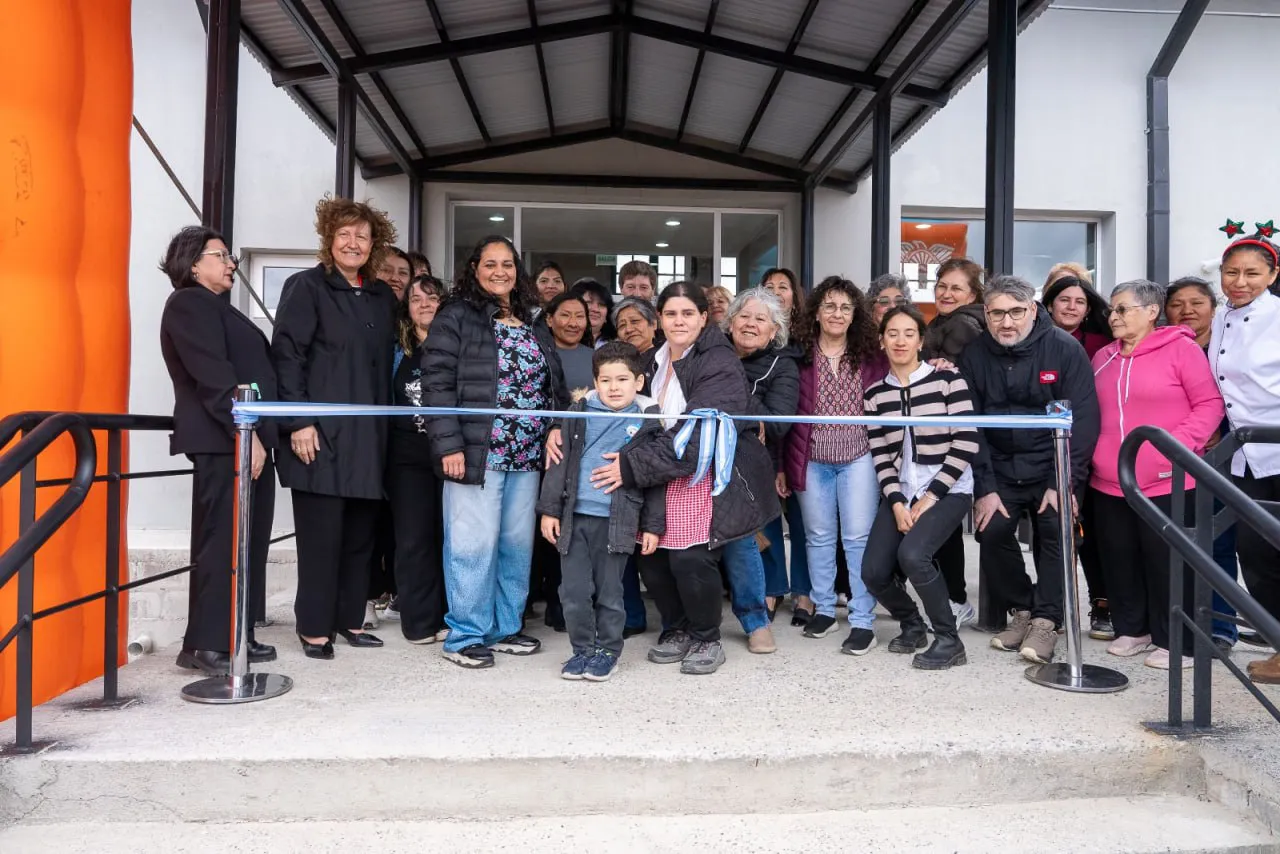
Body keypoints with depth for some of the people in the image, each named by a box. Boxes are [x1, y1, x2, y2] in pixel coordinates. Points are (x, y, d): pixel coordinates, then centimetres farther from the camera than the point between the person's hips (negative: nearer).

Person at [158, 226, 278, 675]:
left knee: (249, 541, 8)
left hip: (248, 437, 9)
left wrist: (260, 434, 14)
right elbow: (212, 375, -15)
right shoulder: (188, 303, -3)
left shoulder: (220, 309, 26)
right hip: (223, 441, -9)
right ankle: (205, 644, -3)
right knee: (222, 541, -8)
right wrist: (244, 431, -21)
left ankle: (234, 636, 14)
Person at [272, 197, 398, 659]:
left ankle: (351, 619, 22)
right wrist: (298, 422, -15)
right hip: (321, 431, -5)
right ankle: (315, 628, 11)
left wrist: (385, 424, 10)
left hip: (368, 434, 5)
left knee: (361, 532, 9)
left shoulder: (382, 297, 16)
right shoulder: (306, 286, 0)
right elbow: (286, 355, -7)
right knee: (321, 534, -1)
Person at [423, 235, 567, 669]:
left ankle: (505, 628, 23)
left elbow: (551, 386, 19)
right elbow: (437, 383, -9)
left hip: (526, 454, 6)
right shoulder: (456, 316, -2)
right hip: (476, 452, -6)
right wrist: (449, 445, -16)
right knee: (474, 544, -2)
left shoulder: (531, 323, 16)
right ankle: (465, 636, 10)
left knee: (517, 544, 10)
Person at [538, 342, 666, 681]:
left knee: (609, 592, 8)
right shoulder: (579, 413, 5)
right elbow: (560, 463, 6)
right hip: (574, 517, 2)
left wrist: (653, 525, 2)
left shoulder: (648, 421, 1)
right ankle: (582, 648, 22)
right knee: (574, 591, 5)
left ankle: (607, 651, 24)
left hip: (617, 521, -2)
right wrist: (550, 509, 2)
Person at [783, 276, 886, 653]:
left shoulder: (871, 357, 2)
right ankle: (824, 609, 25)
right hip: (812, 460, 1)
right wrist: (784, 464, -2)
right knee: (819, 536, 11)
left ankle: (862, 620, 8)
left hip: (858, 458, 0)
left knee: (858, 537, 1)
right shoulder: (800, 356, -1)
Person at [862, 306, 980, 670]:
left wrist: (930, 497, -12)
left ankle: (949, 640, -5)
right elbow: (881, 456, 4)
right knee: (874, 572, -8)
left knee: (912, 554, -28)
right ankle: (912, 625, 25)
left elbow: (966, 444, -9)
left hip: (948, 489, -4)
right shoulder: (874, 394, 6)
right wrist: (897, 503, -9)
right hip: (901, 492, 5)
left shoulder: (947, 379, -5)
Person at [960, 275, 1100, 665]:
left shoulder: (1065, 349, -11)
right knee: (991, 531, -12)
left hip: (1051, 467, -2)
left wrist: (1064, 484, -18)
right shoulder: (974, 355, -3)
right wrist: (984, 489, -9)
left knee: (1055, 530, -18)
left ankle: (1045, 621, -2)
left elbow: (1083, 420, -13)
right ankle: (1022, 609, 10)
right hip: (1000, 468, 2)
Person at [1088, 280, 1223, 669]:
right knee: (1121, 560, 14)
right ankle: (1132, 628, 30)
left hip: (1168, 483, -6)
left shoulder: (1180, 348, -6)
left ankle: (1175, 641, 16)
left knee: (1168, 562, 3)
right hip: (1109, 484, 6)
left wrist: (1179, 444, -19)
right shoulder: (1103, 358, 12)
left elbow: (1210, 404, -8)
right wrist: (1089, 455, 5)